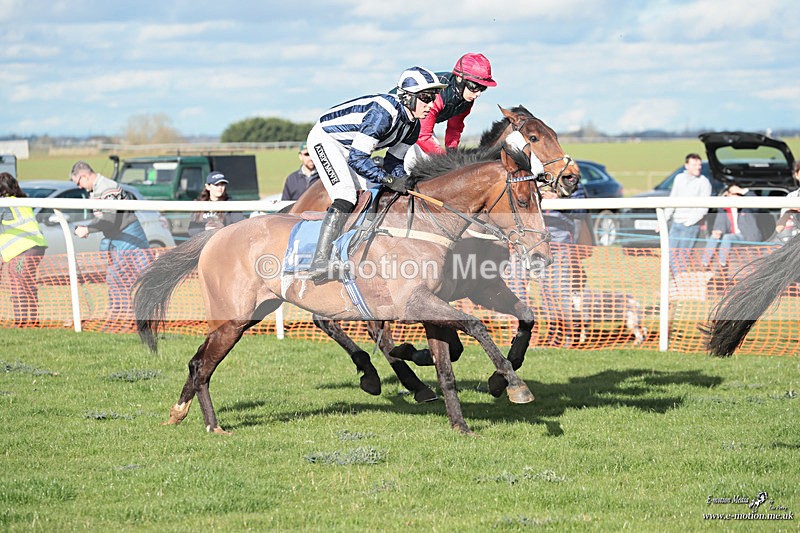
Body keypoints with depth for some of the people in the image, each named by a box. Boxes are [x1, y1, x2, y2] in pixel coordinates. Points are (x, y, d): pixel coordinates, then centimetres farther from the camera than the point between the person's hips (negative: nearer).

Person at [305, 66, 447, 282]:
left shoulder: (413, 126, -5)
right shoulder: (383, 113, -33)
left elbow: (393, 162, 4)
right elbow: (357, 158, -34)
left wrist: (404, 182, -15)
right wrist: (389, 180, -37)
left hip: (350, 148, 10)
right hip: (325, 138, -10)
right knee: (346, 196, -25)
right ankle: (319, 262, -32)